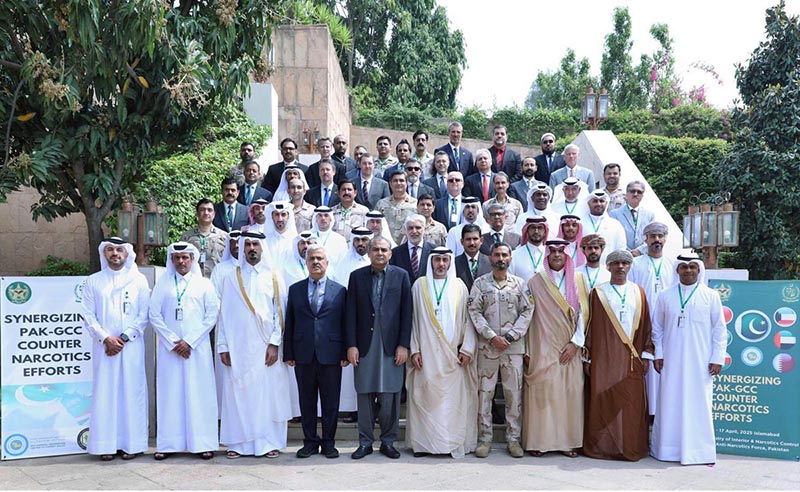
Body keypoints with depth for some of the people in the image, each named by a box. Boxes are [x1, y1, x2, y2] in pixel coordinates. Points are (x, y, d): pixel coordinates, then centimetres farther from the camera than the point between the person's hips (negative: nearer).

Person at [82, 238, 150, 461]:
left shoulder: (139, 280, 6)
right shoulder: (93, 281, 9)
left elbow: (144, 315, 1)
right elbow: (88, 315, 3)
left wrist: (124, 337, -9)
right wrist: (106, 338, -9)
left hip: (131, 346, -1)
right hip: (103, 346, 1)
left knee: (132, 391, 0)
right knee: (104, 392, 1)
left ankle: (132, 443, 6)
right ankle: (107, 445, 6)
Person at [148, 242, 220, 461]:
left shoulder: (204, 284, 7)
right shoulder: (162, 285, 10)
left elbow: (211, 316, 1)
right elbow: (155, 316, 4)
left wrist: (190, 341, -8)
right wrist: (172, 342, -7)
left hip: (197, 348, -1)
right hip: (169, 348, 1)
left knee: (199, 394, -1)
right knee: (169, 394, 2)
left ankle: (203, 443, 4)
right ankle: (167, 444, 8)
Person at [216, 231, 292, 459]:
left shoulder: (274, 278, 7)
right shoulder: (231, 279, 9)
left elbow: (280, 312, 2)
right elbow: (225, 314, 6)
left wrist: (275, 343, -7)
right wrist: (223, 346, 0)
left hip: (267, 347, -1)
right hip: (238, 347, 1)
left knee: (269, 394, 0)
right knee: (238, 394, 1)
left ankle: (270, 442, 7)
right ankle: (239, 442, 9)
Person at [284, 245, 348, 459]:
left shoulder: (340, 290, 5)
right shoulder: (295, 290, 9)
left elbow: (345, 323, 3)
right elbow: (289, 324, 7)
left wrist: (345, 353, -3)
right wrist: (288, 353, 1)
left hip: (330, 354, -1)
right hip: (303, 355, 1)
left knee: (330, 401, 5)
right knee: (307, 400, 8)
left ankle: (328, 442, 17)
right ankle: (310, 441, 19)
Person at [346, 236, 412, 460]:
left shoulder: (401, 276, 4)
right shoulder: (357, 276, 7)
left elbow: (406, 313, 1)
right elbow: (351, 313, 4)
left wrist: (404, 345, -5)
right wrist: (351, 345, -3)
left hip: (391, 346, -1)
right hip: (365, 346, 1)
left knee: (390, 396, 2)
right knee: (365, 396, 6)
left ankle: (388, 441, 16)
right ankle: (365, 442, 17)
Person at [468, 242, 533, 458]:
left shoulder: (519, 284, 8)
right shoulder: (480, 283, 6)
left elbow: (527, 311, 3)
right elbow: (474, 312, -1)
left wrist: (509, 337, -7)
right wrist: (492, 337, -10)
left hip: (514, 346, 1)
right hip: (487, 346, -1)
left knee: (514, 393, 2)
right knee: (484, 392, 1)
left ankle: (513, 438, 11)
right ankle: (484, 439, 9)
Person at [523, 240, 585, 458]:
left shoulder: (576, 282, 9)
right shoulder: (535, 282, 3)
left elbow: (581, 314, 5)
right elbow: (528, 315, 2)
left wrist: (575, 343, -5)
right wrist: (527, 350, -2)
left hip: (569, 349, 2)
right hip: (542, 348, -2)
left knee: (569, 391, 0)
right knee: (541, 391, -4)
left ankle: (567, 441, 8)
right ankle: (539, 441, 2)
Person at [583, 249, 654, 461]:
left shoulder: (638, 292, 11)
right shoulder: (598, 293, 4)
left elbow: (646, 325, 10)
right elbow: (590, 326, 3)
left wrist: (646, 355, 5)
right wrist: (587, 357, 0)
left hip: (631, 359, 2)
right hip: (604, 358, -2)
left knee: (632, 403, 2)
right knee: (603, 402, -1)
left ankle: (630, 447, 12)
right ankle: (602, 446, 8)